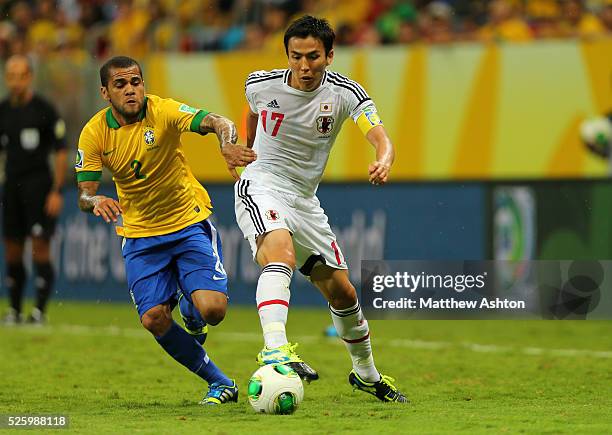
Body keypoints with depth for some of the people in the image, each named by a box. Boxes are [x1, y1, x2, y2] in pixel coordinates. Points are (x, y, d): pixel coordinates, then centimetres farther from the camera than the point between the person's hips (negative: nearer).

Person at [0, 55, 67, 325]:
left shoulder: (44, 110, -5)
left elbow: (60, 152, -5)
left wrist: (57, 191, -10)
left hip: (38, 184, -5)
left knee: (39, 249, -9)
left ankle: (39, 311, -6)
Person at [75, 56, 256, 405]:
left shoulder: (163, 111, -15)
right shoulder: (95, 133, -7)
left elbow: (217, 123, -30)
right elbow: (84, 194, -8)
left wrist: (228, 143, -53)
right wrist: (96, 201, -32)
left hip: (190, 223, -2)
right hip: (140, 236, 2)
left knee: (212, 310, -20)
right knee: (154, 319, -13)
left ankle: (189, 310, 21)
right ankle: (220, 383, 6)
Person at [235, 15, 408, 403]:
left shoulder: (345, 93, -11)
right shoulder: (261, 85, -9)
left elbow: (379, 136, -27)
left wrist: (384, 160, -50)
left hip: (305, 200, 3)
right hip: (261, 186, -3)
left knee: (342, 291, 9)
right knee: (280, 251, -35)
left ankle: (366, 374, 32)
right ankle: (275, 350, -50)